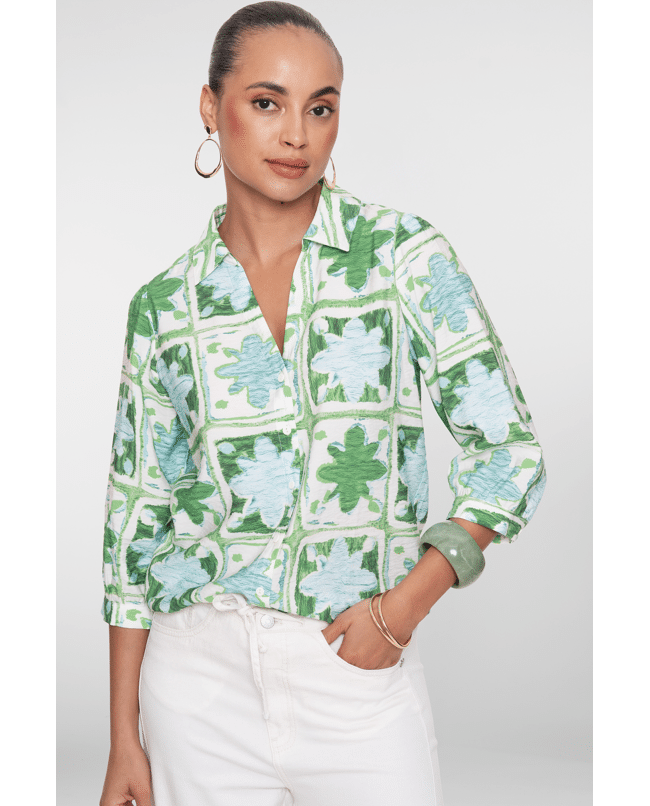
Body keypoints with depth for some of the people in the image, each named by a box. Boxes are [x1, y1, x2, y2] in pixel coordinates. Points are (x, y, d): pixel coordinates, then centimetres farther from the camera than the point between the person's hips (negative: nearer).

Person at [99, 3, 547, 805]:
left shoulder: (403, 254, -3)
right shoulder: (166, 304, 2)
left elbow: (510, 453, -1)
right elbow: (137, 514, 5)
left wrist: (407, 602, -13)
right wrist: (124, 737, 4)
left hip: (358, 665, -1)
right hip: (200, 672, 2)